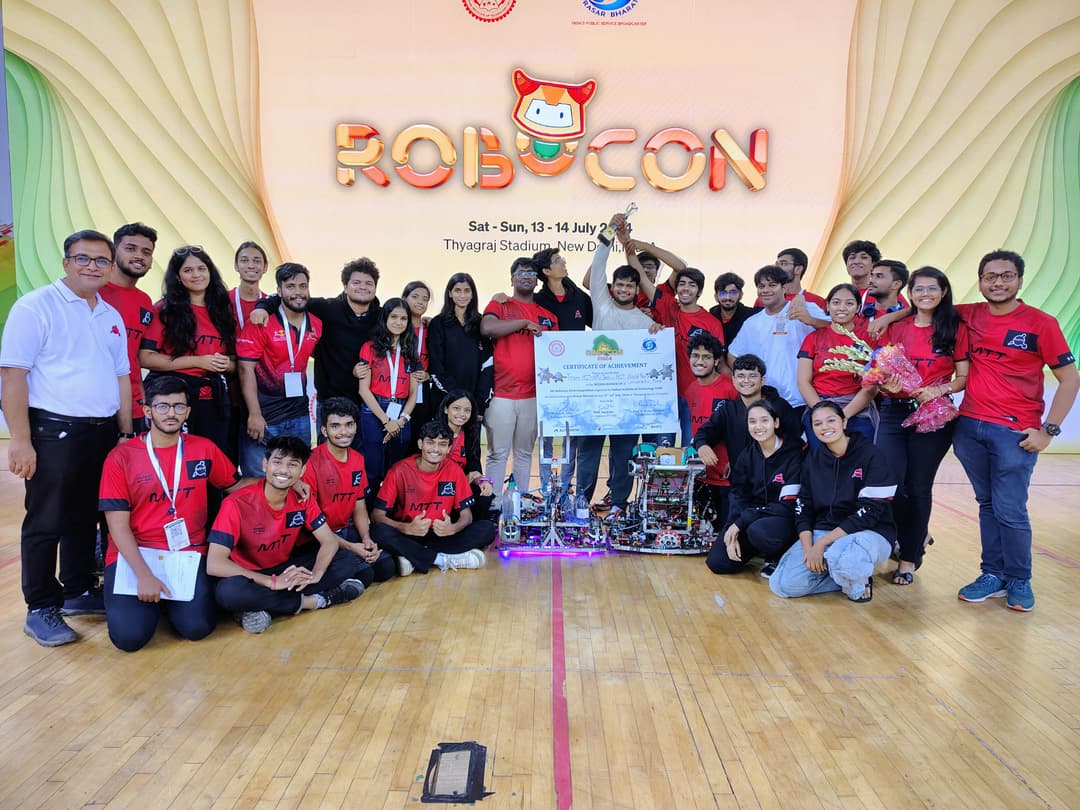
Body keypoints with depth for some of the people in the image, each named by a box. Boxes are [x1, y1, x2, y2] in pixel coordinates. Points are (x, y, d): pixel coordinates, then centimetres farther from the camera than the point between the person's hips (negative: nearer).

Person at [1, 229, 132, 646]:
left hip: (103, 433, 6)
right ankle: (41, 608, 15)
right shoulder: (36, 306, -7)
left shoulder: (112, 316, 13)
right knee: (46, 522, 3)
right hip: (54, 432, -6)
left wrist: (126, 433, 14)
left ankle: (78, 591, 30)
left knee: (86, 517, 16)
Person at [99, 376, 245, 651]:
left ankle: (168, 598, 15)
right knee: (129, 636, -20)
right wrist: (144, 575, -18)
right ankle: (148, 595, 15)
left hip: (189, 553, 2)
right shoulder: (121, 457, -4)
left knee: (197, 627, -20)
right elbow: (118, 525, -7)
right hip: (134, 554, -1)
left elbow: (236, 485, 15)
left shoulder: (204, 449, 3)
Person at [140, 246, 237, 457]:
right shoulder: (165, 310, 0)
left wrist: (227, 364, -5)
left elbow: (234, 360, 19)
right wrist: (198, 361, -13)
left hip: (215, 399, 4)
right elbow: (145, 357, -9)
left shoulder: (223, 312, 13)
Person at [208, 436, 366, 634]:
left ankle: (264, 608, -19)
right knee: (228, 591, -39)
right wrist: (273, 582, -35)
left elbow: (329, 541, -4)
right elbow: (214, 564, -29)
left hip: (286, 568, 5)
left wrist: (315, 574, -27)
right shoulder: (237, 504, -23)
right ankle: (314, 600, -20)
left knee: (347, 561, -11)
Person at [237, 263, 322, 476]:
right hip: (263, 417, -4)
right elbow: (246, 368, -13)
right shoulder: (260, 322, -10)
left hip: (299, 417, 5)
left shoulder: (316, 325, 4)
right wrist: (254, 414, -18)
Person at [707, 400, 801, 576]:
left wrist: (740, 523, -18)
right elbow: (738, 496, 2)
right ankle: (758, 549, 14)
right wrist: (732, 534, -15)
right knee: (717, 562, -11)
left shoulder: (793, 454, -10)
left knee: (758, 531, -38)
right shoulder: (746, 455, 6)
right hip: (749, 519, 5)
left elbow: (788, 504, -15)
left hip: (783, 519, -5)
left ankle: (778, 558, -4)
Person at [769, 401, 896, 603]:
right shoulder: (813, 459, 6)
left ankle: (858, 581, -5)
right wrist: (808, 548, -14)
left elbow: (869, 512, -17)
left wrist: (822, 544, -20)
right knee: (782, 584, -15)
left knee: (843, 559, -41)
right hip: (822, 531, 5)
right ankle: (849, 575, 3)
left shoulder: (871, 455, -10)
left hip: (870, 532, -5)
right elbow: (803, 508, 4)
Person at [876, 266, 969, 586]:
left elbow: (964, 376, 1)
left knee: (918, 486, 1)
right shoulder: (896, 329, 9)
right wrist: (887, 384, -13)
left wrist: (939, 390, -17)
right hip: (894, 412, 2)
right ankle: (918, 537, 21)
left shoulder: (956, 329, 3)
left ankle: (909, 559, 15)